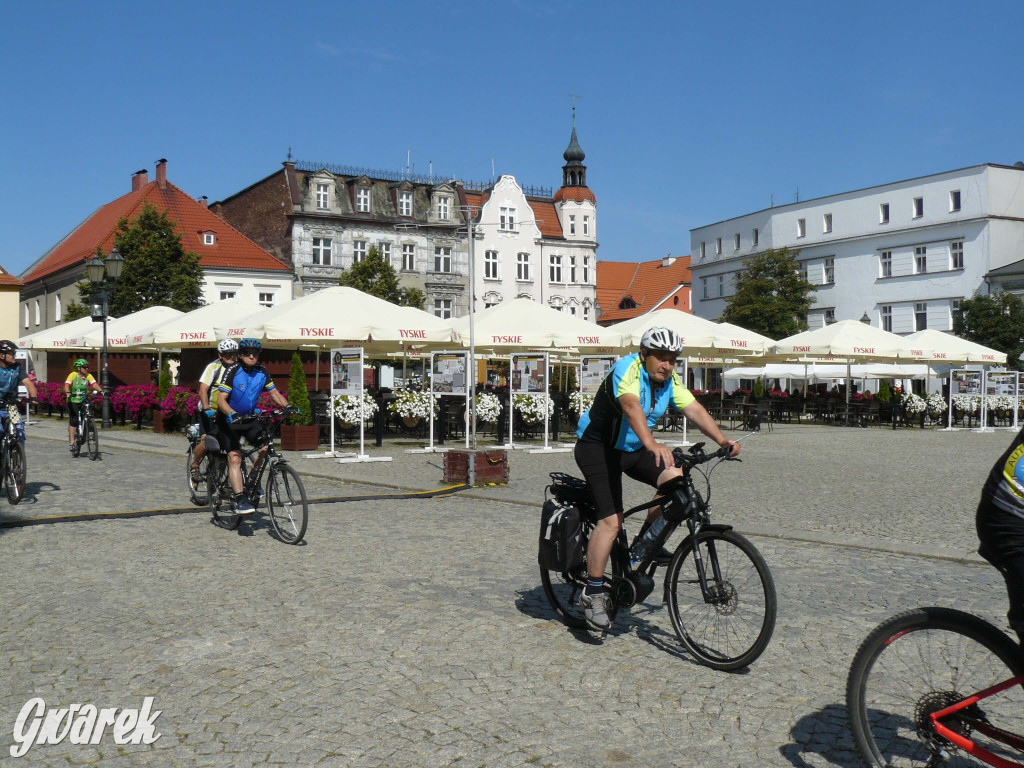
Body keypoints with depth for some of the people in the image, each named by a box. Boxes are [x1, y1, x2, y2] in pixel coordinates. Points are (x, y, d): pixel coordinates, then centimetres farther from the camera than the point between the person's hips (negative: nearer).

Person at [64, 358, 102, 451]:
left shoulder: (88, 376, 0)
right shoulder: (73, 375, -10)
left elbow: (94, 384, -13)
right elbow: (67, 385, -22)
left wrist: (100, 390, -33)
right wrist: (68, 393, -41)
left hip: (83, 401, 4)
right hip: (73, 401, -4)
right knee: (73, 421, -12)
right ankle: (71, 442, -9)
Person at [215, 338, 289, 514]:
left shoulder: (262, 372, -2)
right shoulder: (233, 371, -17)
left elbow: (275, 393, 2)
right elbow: (221, 399, -22)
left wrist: (287, 406, -17)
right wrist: (232, 414, -40)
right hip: (229, 420, -4)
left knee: (266, 449, -15)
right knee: (234, 457, -19)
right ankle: (240, 499, -23)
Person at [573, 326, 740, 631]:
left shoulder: (670, 380, -1)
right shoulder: (628, 368, -23)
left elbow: (695, 410, -11)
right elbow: (631, 407, -41)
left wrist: (723, 440, -26)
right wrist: (652, 445, -56)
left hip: (633, 448, 7)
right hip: (598, 448, -7)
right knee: (611, 520, -18)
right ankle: (592, 594, -8)